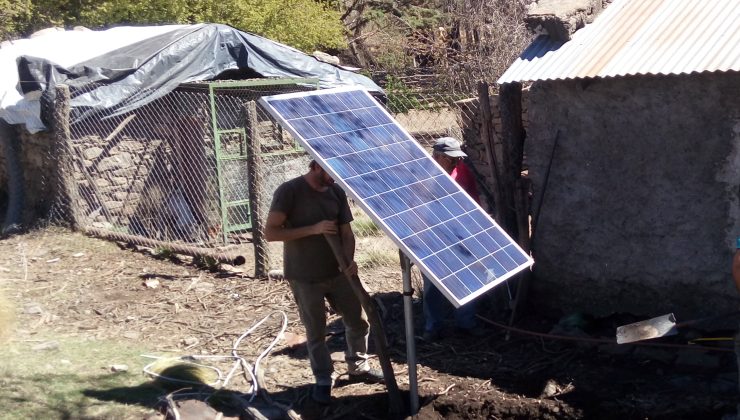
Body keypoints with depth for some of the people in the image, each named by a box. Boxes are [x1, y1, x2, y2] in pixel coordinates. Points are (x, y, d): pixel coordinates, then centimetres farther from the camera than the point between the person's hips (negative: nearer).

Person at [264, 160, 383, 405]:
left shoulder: (337, 192, -1)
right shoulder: (289, 192, -17)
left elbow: (346, 232, 2)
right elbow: (270, 232, -20)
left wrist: (350, 260, -18)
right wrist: (313, 229, -26)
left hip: (337, 271, 5)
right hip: (304, 277, -5)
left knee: (359, 321, 13)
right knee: (316, 332, 8)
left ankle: (357, 367, 35)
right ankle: (323, 380, 26)